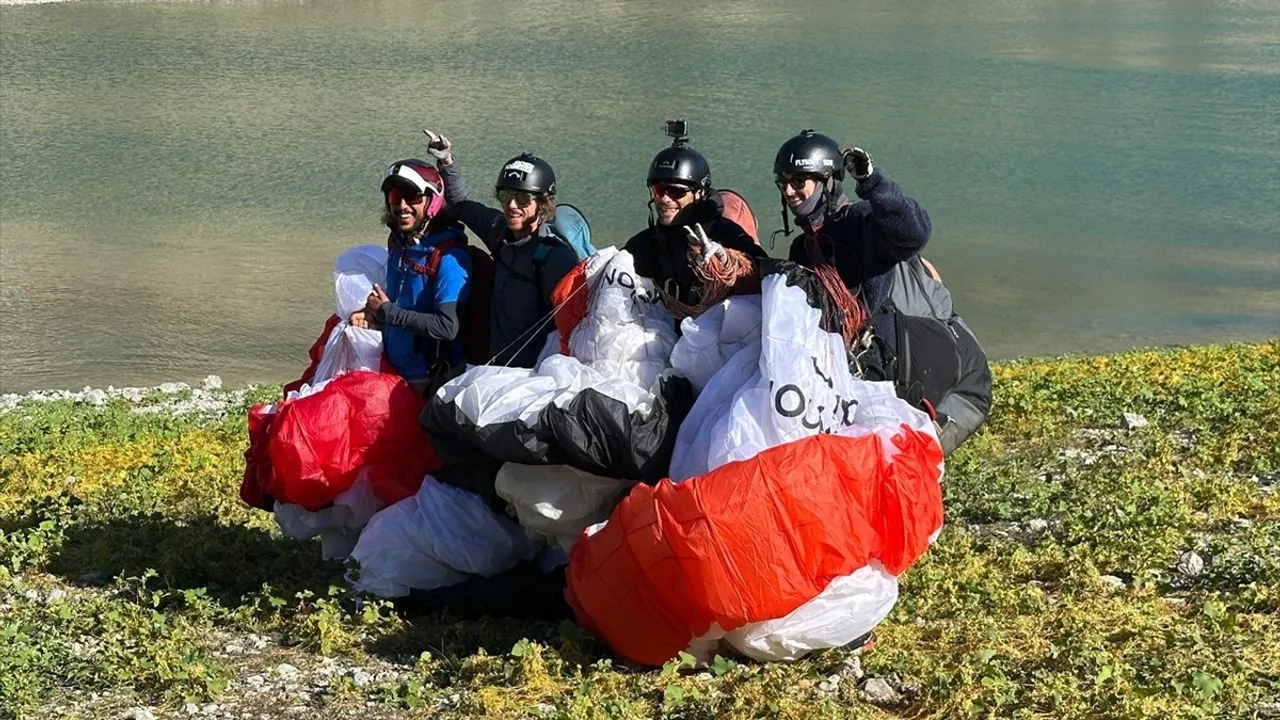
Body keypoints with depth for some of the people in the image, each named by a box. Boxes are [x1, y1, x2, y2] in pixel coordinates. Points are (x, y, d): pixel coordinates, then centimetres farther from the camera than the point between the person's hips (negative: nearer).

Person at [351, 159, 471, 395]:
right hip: (393, 371, 7)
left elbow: (447, 326, -27)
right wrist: (374, 315, 0)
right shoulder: (397, 243, 7)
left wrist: (388, 312, -18)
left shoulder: (449, 257, -19)